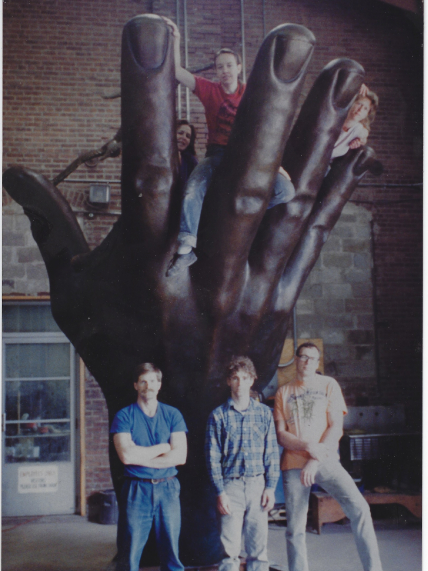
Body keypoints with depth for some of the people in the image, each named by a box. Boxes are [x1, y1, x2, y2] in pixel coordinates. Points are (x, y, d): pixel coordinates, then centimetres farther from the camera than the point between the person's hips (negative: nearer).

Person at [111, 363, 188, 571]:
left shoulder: (172, 415, 5)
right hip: (136, 490, -2)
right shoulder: (124, 416, 0)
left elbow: (180, 456, -5)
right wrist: (164, 447, -6)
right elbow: (126, 455, -14)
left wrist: (140, 456, -10)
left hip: (168, 489, 2)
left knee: (171, 552, 7)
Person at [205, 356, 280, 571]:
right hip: (231, 486, -2)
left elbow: (272, 453, 7)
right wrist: (220, 492, -7)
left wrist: (270, 487, 0)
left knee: (258, 547, 6)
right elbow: (213, 457, -1)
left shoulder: (264, 412, 7)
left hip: (258, 485, 2)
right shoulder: (218, 415, 1)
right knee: (229, 548, -1)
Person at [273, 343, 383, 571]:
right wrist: (308, 446, -14)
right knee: (295, 529, 2)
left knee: (359, 508, -19)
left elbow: (336, 427, -2)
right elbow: (280, 434, 3)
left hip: (326, 461, -1)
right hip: (294, 464, 1)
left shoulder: (328, 385, 6)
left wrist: (315, 461, -11)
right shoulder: (283, 392, 10)